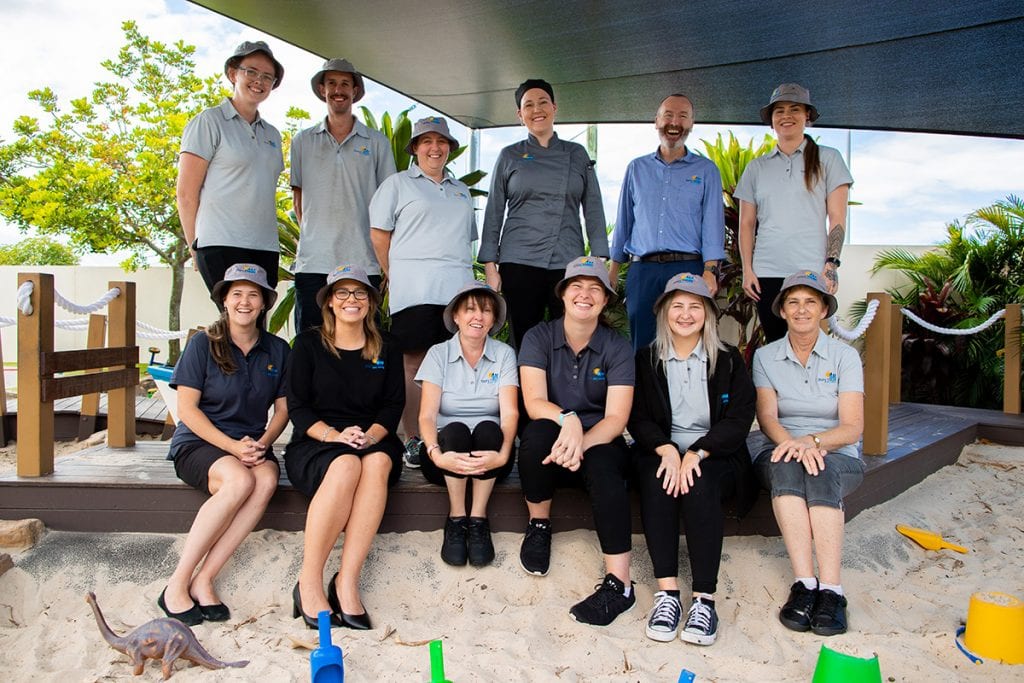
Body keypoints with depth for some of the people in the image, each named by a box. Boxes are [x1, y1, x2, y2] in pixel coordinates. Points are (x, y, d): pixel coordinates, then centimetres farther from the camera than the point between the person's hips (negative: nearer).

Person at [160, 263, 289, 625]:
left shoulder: (278, 350, 8)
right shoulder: (203, 344, -2)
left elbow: (282, 408, 9)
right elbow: (187, 409, -6)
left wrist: (261, 444, -11)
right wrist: (231, 446, -18)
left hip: (253, 444, 3)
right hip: (198, 443, -3)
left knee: (267, 480, -32)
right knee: (239, 480, -35)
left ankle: (203, 580, -25)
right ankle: (177, 583, -22)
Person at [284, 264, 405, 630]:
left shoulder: (386, 348, 14)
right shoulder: (309, 343, 7)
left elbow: (394, 404, 7)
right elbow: (297, 406, 0)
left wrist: (372, 435, -14)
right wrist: (334, 435, -17)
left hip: (373, 441, 2)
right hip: (315, 442, -2)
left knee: (378, 462, -35)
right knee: (346, 465, -37)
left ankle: (347, 581, -35)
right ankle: (308, 583, -29)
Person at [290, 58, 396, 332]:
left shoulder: (378, 143, 11)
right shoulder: (303, 141, 14)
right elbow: (298, 197, 17)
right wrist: (311, 235, 6)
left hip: (364, 263, -1)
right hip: (312, 263, 1)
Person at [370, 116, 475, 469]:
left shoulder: (461, 191, 24)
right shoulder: (398, 183, 9)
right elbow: (378, 233, 3)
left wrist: (462, 272, 14)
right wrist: (395, 275, -1)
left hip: (457, 288, 5)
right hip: (414, 290, -5)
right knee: (413, 362, -5)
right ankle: (414, 440, 0)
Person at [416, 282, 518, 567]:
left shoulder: (504, 354, 1)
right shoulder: (439, 353, 0)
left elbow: (510, 413, -12)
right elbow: (427, 415, -11)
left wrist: (503, 454, -33)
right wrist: (437, 454, -32)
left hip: (489, 451, 1)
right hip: (449, 449, 0)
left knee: (487, 429, -31)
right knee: (455, 430, -32)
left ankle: (478, 519, -20)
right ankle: (456, 518, -18)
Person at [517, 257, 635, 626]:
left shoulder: (617, 348, -3)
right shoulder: (539, 337, -2)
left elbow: (616, 417, -12)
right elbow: (534, 402, -14)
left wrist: (581, 443, -32)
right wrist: (568, 419, -37)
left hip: (599, 441, 0)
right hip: (550, 441, 0)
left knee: (604, 465, -34)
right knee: (538, 433, -34)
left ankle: (619, 583, -32)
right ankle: (538, 525, -9)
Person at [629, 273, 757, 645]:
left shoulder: (729, 360, 7)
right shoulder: (646, 360, 10)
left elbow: (739, 420, -3)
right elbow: (638, 418, 2)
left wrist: (696, 454, -18)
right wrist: (666, 450, -19)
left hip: (715, 456, -1)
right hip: (661, 451, 1)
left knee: (700, 485, -33)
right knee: (656, 482, -32)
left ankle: (704, 599, -31)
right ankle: (667, 593, -33)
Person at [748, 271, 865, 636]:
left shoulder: (845, 356, 2)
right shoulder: (765, 356, 7)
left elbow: (853, 427, -8)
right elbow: (766, 417, -5)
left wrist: (812, 442, -28)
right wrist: (792, 443, -28)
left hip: (837, 455, 0)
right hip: (779, 448, 1)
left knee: (820, 474, -36)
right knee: (787, 466, -35)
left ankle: (830, 590, -40)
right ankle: (804, 583, -41)